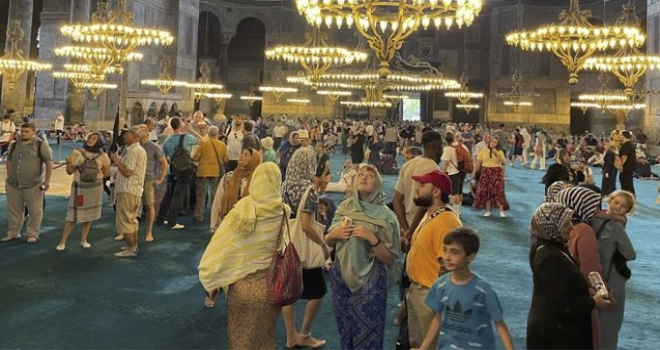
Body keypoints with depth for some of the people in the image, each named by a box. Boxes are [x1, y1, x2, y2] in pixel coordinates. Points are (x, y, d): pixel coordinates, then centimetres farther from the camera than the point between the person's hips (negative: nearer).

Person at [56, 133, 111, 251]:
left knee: (89, 214, 9)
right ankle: (62, 241, 3)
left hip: (94, 188, 1)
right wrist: (69, 163, -16)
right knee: (72, 214, -3)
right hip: (79, 187, -1)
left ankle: (83, 239, 24)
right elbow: (70, 171, 2)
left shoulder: (103, 156, -3)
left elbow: (107, 173, 5)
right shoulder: (79, 152, 0)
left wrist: (96, 176, -8)